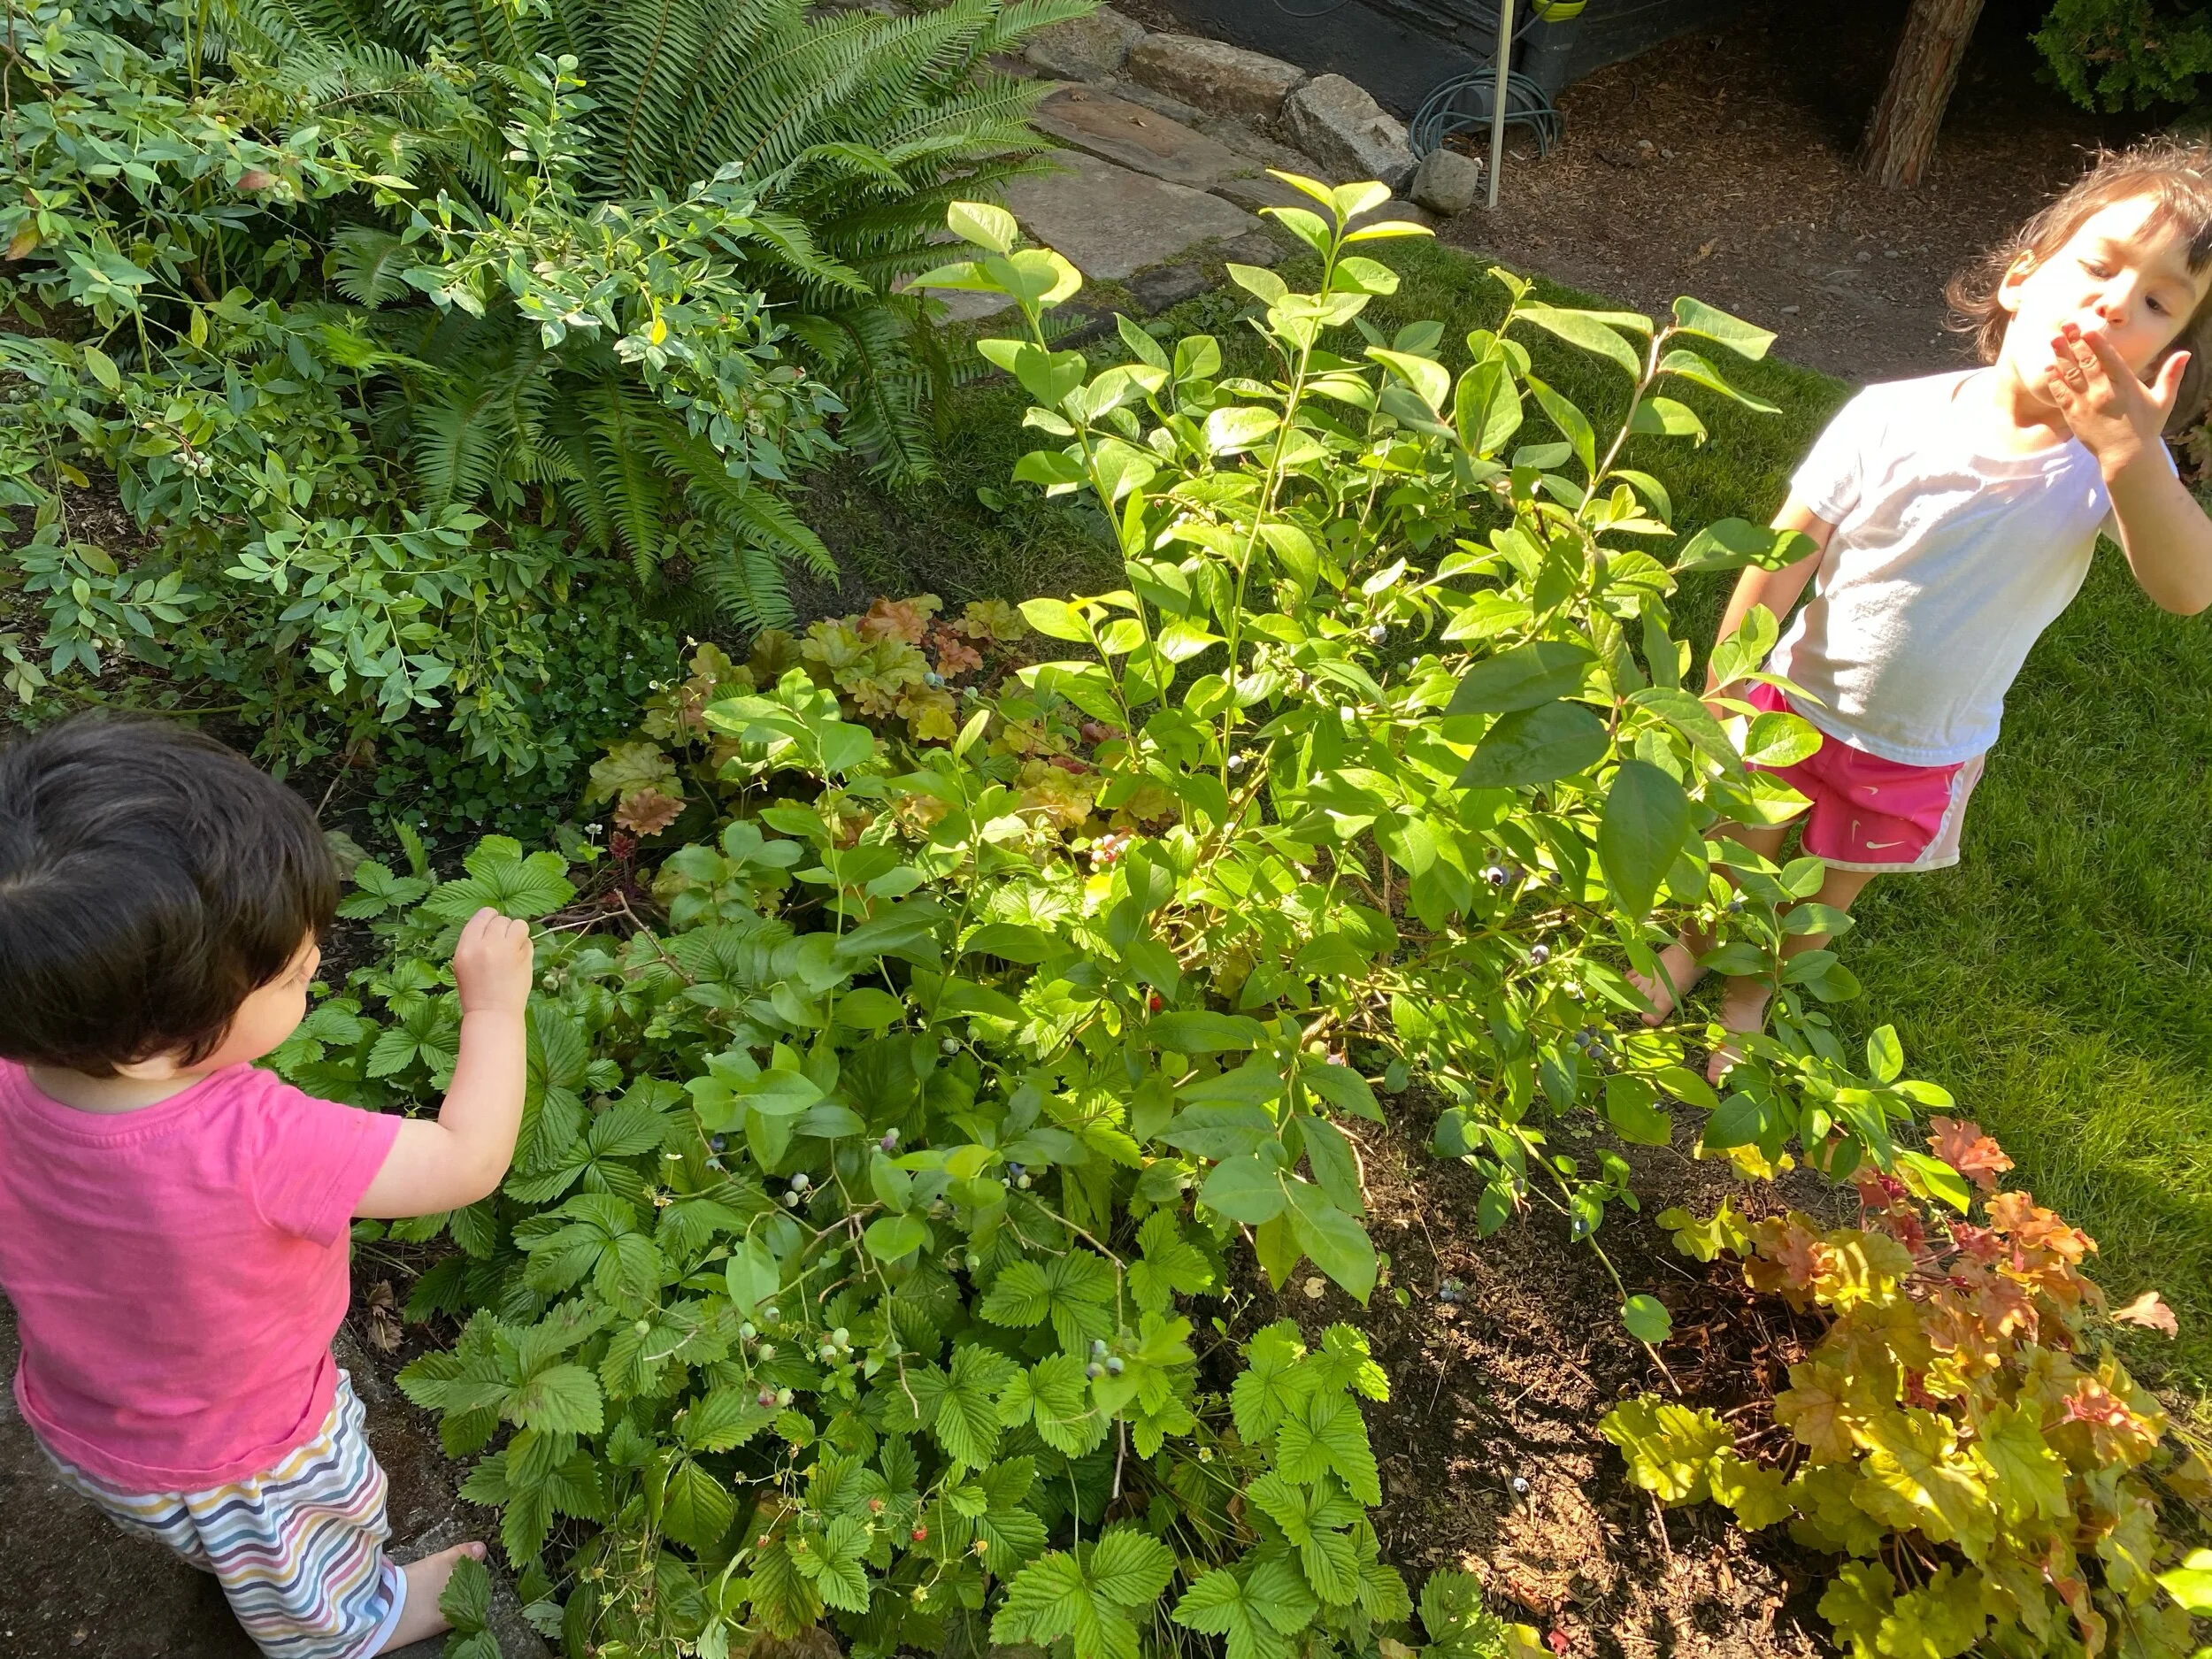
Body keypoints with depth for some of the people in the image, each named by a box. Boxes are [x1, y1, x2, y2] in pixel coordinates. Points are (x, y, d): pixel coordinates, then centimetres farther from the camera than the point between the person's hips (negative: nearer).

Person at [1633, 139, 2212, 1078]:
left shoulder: (2119, 467, -19)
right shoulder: (1893, 417, -22)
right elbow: (1777, 566, -14)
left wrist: (2130, 451, -53)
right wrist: (1717, 708, -10)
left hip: (1920, 762, 1)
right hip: (1796, 707, -1)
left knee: (1825, 895, 23)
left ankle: (1750, 993, 52)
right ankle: (1693, 948, 54)